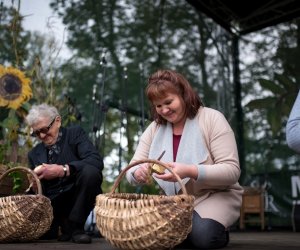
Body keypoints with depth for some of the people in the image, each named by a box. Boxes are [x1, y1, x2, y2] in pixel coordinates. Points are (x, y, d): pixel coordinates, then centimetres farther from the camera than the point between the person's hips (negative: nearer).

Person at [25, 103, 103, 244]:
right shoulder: (34, 154, 14)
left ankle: (74, 226, -12)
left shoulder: (75, 133, 2)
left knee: (90, 171, -31)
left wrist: (63, 170, -26)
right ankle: (63, 225, 11)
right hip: (52, 203, 3)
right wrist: (34, 185, -8)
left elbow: (97, 161, -16)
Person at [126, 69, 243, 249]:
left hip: (215, 196, -3)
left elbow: (232, 170, -17)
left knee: (203, 234, -33)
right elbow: (131, 171, 1)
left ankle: (218, 232, 1)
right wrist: (138, 173, -25)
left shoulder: (212, 118, -11)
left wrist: (190, 171, -33)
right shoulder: (154, 128, 2)